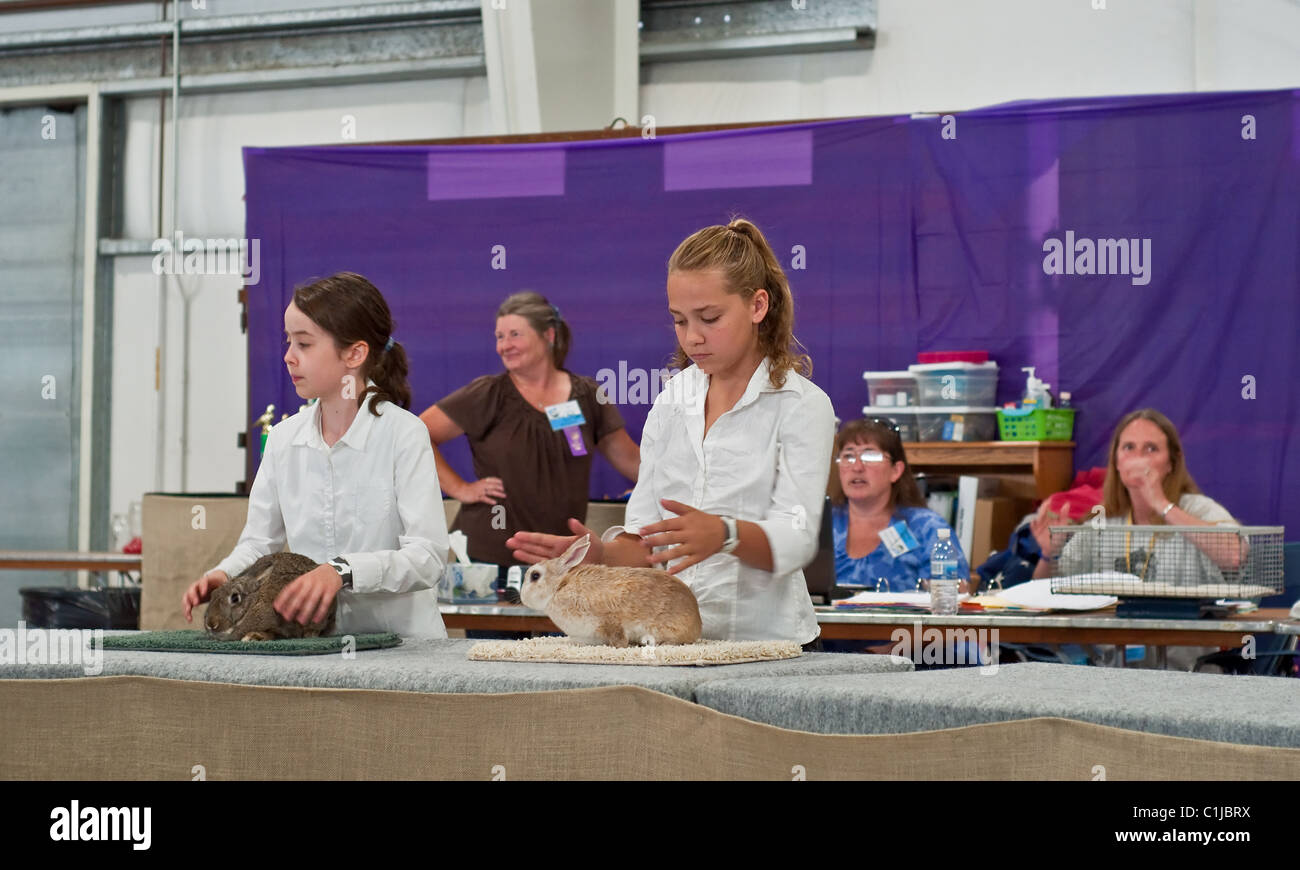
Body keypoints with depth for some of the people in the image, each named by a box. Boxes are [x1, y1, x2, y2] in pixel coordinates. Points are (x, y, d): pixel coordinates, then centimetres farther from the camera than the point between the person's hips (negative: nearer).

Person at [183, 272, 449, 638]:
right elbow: (259, 542, 14)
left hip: (399, 641, -4)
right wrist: (224, 574, -8)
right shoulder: (284, 438, 9)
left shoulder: (403, 434, -7)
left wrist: (343, 572, -30)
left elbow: (427, 557, -16)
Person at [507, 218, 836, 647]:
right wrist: (599, 553, -8)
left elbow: (795, 539, -12)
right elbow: (646, 543, 13)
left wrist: (725, 535, -30)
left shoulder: (801, 405, 1)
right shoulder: (671, 402, 16)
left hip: (765, 639, -4)